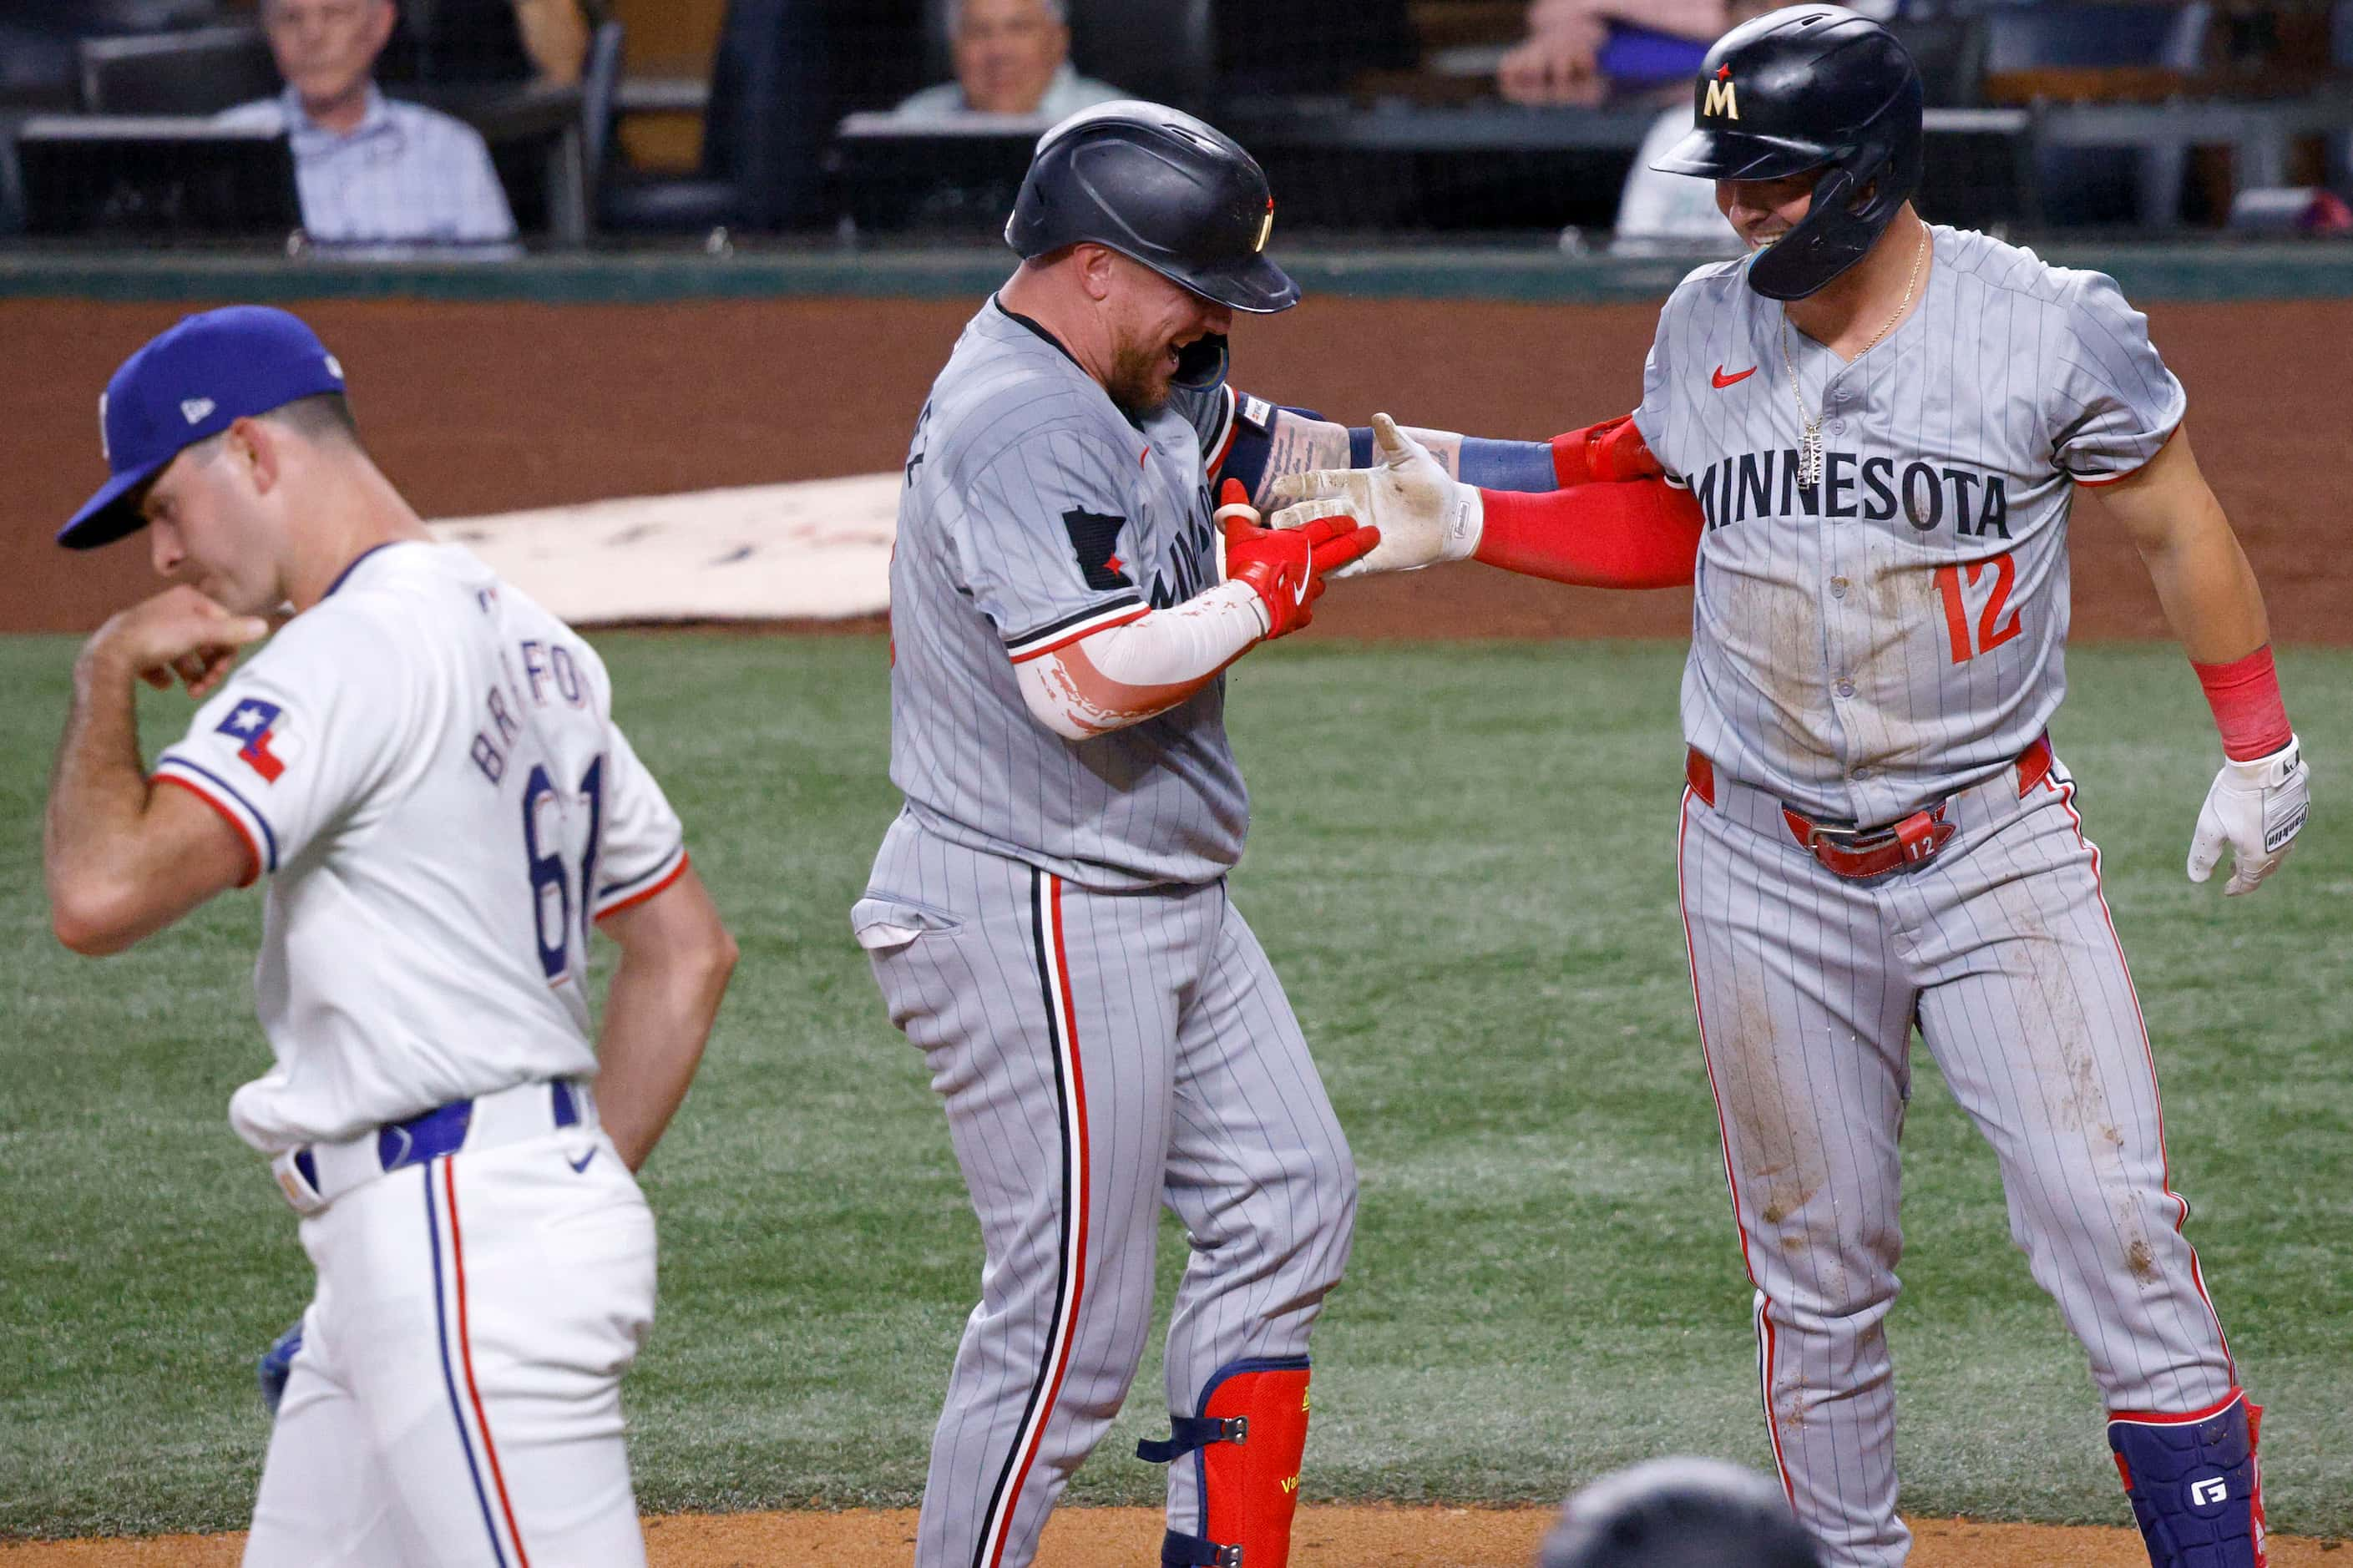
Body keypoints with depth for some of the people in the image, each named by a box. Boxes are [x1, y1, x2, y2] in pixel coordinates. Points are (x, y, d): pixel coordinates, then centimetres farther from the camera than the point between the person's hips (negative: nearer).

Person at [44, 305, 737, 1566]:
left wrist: (104, 679, -8)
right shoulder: (529, 646, 17)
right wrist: (579, 1184, 22)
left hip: (468, 1256, -10)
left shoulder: (353, 653, -14)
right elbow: (686, 953, 21)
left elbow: (102, 895, -25)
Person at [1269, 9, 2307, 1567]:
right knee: (1817, 1268, 9)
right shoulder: (1707, 326, 2)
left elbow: (2180, 526, 1)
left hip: (1997, 848, -3)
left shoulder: (2048, 327, -11)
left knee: (2115, 1227, -12)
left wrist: (2263, 755, 6)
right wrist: (1463, 520, 6)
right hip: (1768, 867, 4)